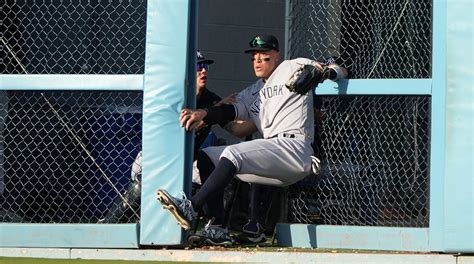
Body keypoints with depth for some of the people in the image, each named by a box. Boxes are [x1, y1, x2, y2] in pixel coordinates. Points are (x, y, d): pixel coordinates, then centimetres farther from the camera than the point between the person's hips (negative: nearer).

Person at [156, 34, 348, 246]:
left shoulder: (294, 68, 10)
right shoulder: (252, 93, 27)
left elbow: (340, 71, 7)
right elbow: (232, 110, 8)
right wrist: (204, 114, -12)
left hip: (293, 146, -8)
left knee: (233, 154, -27)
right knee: (206, 157, 3)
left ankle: (190, 209, -36)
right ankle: (218, 230, -12)